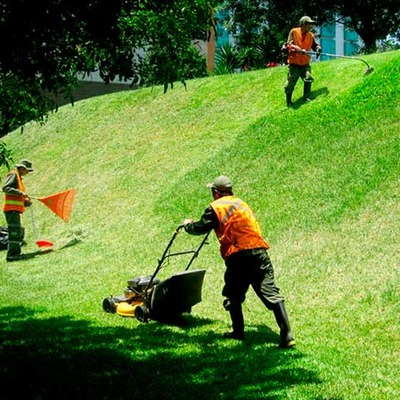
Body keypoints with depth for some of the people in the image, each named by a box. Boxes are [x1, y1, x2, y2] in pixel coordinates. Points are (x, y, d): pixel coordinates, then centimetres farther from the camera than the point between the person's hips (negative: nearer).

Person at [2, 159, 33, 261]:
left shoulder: (19, 178, 25)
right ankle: (11, 255, -13)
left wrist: (26, 201, 7)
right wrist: (20, 192, -22)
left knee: (19, 233, 12)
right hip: (11, 209, -10)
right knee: (15, 232, -13)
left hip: (15, 210, 10)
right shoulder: (13, 174, -4)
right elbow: (5, 188, -19)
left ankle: (16, 253, 17)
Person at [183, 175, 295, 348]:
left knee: (233, 296, 17)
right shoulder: (241, 203, 24)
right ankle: (286, 335, -11)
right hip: (259, 252, 5)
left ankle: (238, 331, 23)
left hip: (238, 256, -4)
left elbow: (200, 228, 10)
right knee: (271, 293, -3)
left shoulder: (216, 208, 4)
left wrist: (188, 224, 32)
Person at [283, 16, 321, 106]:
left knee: (308, 79, -11)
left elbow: (315, 45, 5)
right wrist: (300, 50, -27)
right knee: (291, 83, 0)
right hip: (294, 62, -4)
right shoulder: (293, 32, -7)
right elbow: (290, 45, -13)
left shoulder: (311, 35, 5)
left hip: (305, 62, 4)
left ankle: (306, 97, 5)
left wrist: (318, 49, -20)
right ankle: (288, 101, 15)